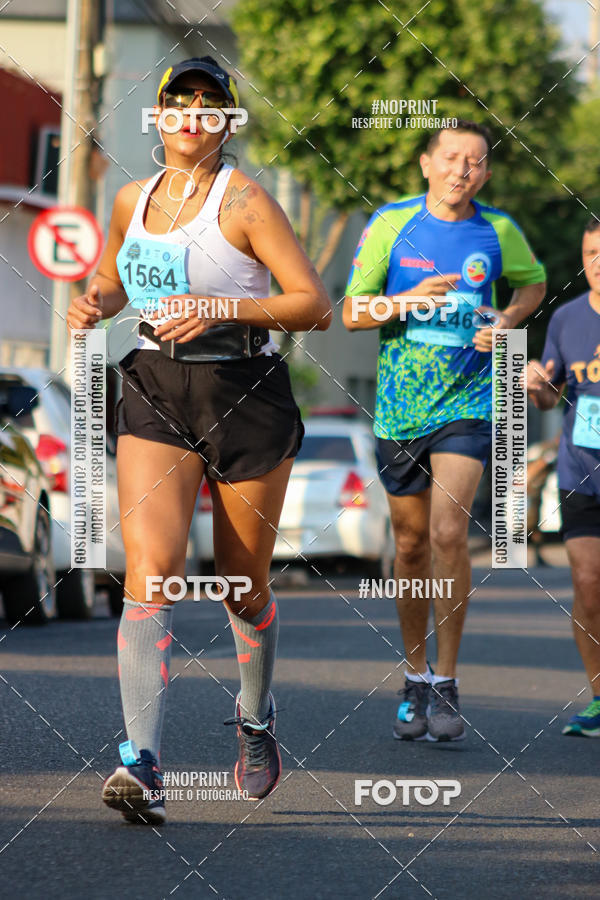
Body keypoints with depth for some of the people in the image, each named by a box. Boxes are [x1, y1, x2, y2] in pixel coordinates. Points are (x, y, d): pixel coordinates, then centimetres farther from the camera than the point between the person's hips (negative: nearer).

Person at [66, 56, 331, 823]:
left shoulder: (243, 201, -7)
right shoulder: (132, 201, 8)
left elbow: (315, 304, -11)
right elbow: (110, 280, 28)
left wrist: (222, 307, -23)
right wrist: (92, 304, 4)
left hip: (246, 399, -3)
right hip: (156, 394, 3)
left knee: (243, 586, 10)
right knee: (149, 570, -17)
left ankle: (256, 720, 40)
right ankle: (143, 768, -25)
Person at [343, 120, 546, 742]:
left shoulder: (499, 232, 0)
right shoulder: (390, 224, -2)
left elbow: (533, 283, 20)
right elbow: (351, 312, -2)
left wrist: (506, 320, -1)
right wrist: (410, 299, -20)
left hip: (466, 405, -1)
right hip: (398, 408, 1)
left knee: (448, 532, -18)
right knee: (411, 546, 9)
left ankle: (446, 684, -9)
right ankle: (414, 682, 25)